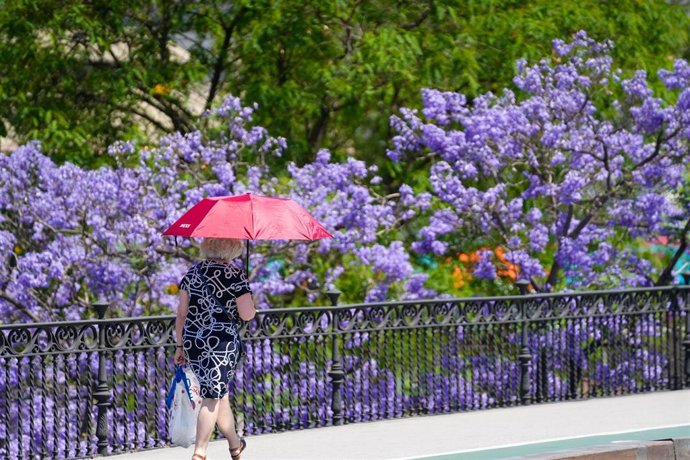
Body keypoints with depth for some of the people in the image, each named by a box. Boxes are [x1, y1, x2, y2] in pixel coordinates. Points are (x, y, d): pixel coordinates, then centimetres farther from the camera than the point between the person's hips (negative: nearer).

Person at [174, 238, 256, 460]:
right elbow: (247, 315, -11)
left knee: (220, 393, 19)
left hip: (192, 341, 6)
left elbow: (181, 313, 8)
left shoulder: (192, 272, 7)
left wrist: (180, 346, 14)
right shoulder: (234, 275, -9)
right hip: (222, 342, -6)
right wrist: (250, 302, 11)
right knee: (212, 398, -2)